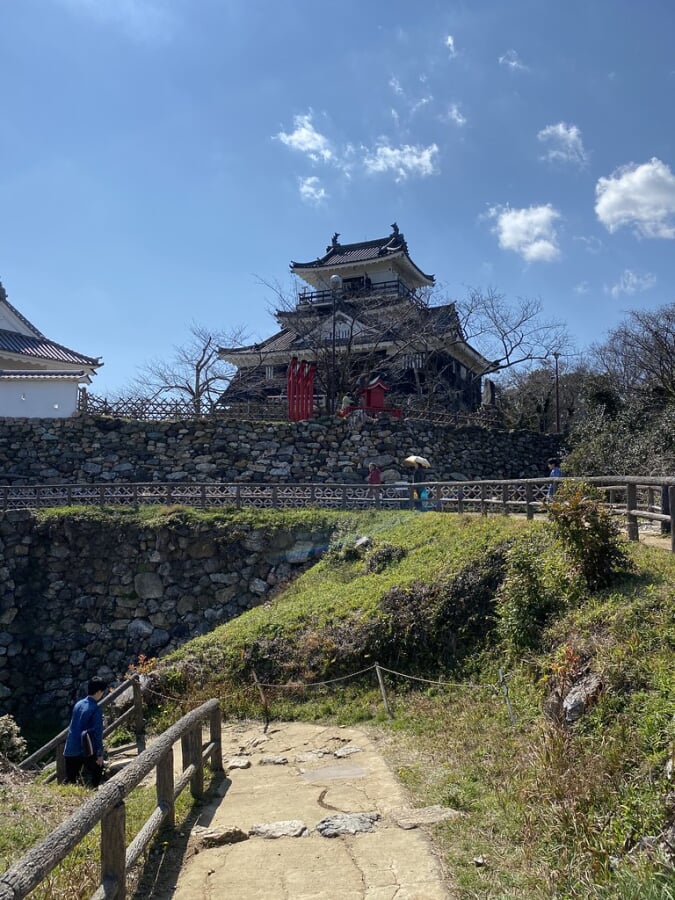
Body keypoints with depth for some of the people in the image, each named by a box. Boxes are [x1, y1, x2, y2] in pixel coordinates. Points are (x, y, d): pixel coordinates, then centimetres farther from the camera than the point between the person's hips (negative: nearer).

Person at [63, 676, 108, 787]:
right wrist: (100, 754, -9)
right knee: (96, 779, 11)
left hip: (71, 750, 6)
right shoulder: (95, 709, -15)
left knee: (70, 781, 12)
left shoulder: (78, 704, 6)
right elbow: (97, 733, -15)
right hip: (87, 750, -6)